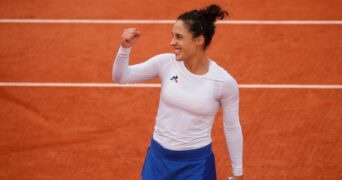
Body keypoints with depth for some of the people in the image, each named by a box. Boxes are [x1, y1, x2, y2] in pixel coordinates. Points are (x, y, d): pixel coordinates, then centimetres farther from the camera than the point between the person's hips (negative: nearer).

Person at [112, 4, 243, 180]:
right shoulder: (165, 63, -8)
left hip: (196, 163, -3)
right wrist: (125, 48, -23)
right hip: (158, 156, 3)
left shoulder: (225, 82, -14)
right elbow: (121, 77, -3)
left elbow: (232, 127, -3)